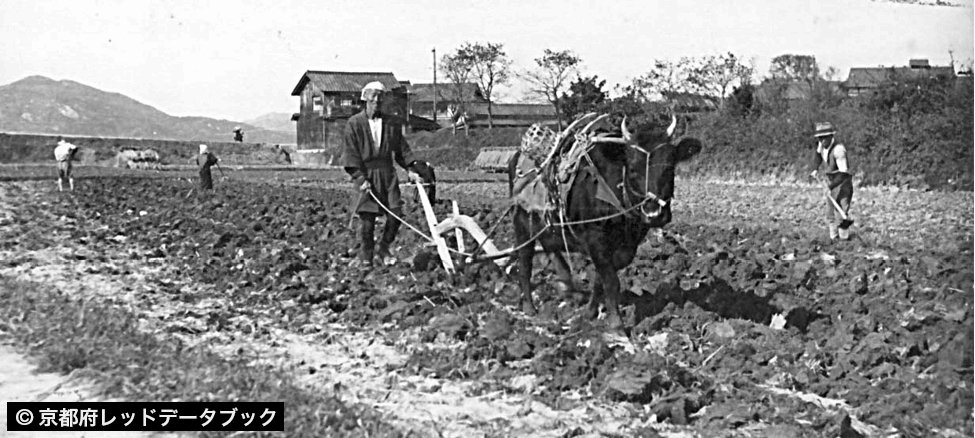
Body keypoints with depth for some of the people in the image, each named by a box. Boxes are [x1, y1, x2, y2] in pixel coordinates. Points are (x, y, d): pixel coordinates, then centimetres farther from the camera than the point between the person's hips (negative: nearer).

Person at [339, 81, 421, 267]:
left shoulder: (393, 122, 9)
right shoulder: (354, 123, -1)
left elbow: (401, 148, 14)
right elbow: (351, 153, -4)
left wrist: (410, 169, 3)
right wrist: (360, 177, -12)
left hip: (387, 173, 3)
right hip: (365, 174, -3)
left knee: (395, 215, -3)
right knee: (368, 218, -3)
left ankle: (384, 249, 18)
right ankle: (365, 257, 11)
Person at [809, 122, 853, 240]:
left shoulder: (838, 150, -26)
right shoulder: (821, 146, -1)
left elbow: (843, 172, -31)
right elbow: (818, 156, 24)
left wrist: (832, 185, -39)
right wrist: (815, 169, 9)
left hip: (842, 183, -8)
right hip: (831, 183, 8)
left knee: (842, 213, -16)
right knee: (830, 214, 11)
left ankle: (844, 237, -13)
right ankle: (834, 238, 19)